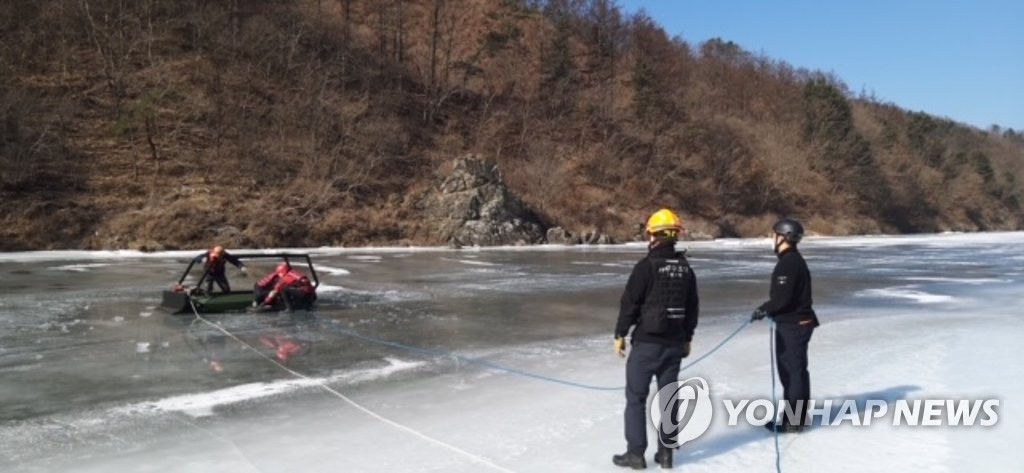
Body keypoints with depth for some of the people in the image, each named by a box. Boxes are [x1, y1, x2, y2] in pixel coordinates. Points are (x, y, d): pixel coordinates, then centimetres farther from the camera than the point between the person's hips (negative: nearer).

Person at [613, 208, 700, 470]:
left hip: (647, 342, -6)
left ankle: (636, 453, 8)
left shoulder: (647, 265, -13)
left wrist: (620, 334, -2)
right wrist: (687, 338, 21)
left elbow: (629, 302, -12)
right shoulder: (685, 267, 6)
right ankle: (666, 452, 18)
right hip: (674, 343, 6)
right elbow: (693, 307, 12)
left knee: (636, 397, 4)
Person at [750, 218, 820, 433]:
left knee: (792, 370, -4)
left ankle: (792, 421, 3)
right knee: (795, 370, 17)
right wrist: (766, 309, 15)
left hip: (792, 324, -11)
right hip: (795, 322, 11)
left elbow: (783, 298, -23)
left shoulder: (789, 262, -19)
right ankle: (797, 415, 28)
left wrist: (764, 309, -11)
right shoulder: (792, 260, 14)